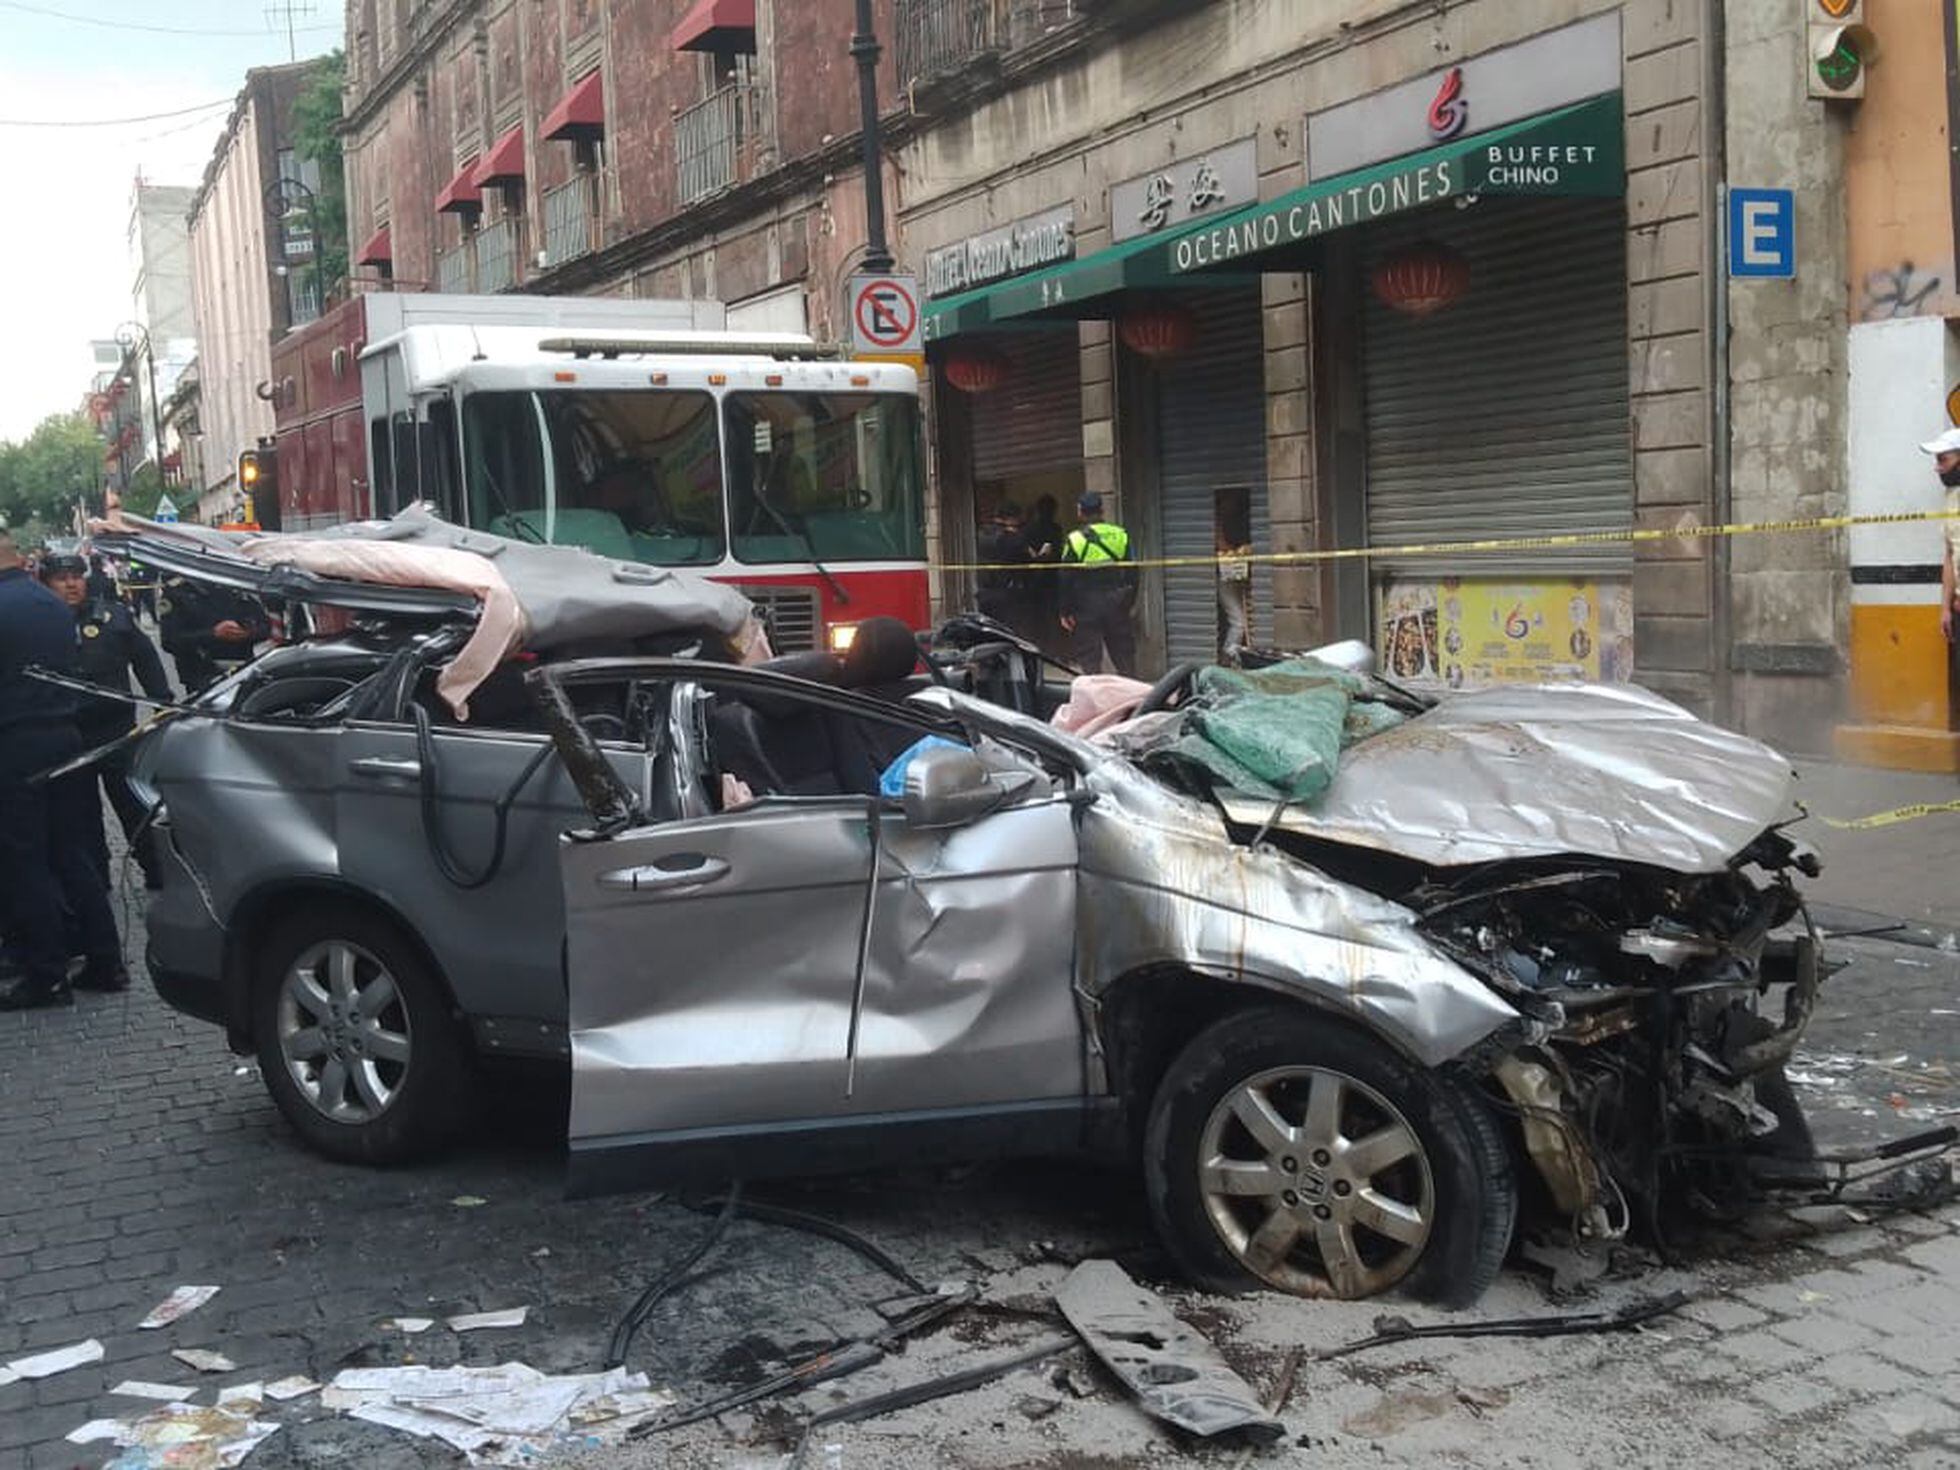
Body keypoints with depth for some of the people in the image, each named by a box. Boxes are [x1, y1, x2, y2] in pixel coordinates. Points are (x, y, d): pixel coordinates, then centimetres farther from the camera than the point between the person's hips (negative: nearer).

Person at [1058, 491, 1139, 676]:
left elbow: (1066, 579, -7)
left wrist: (1066, 612, -2)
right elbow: (1132, 573, 9)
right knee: (1124, 656, 12)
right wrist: (1129, 602, 17)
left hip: (1087, 606, -3)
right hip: (1116, 605, 4)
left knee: (1089, 660, 1)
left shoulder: (1075, 540, -8)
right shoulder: (1121, 535, 4)